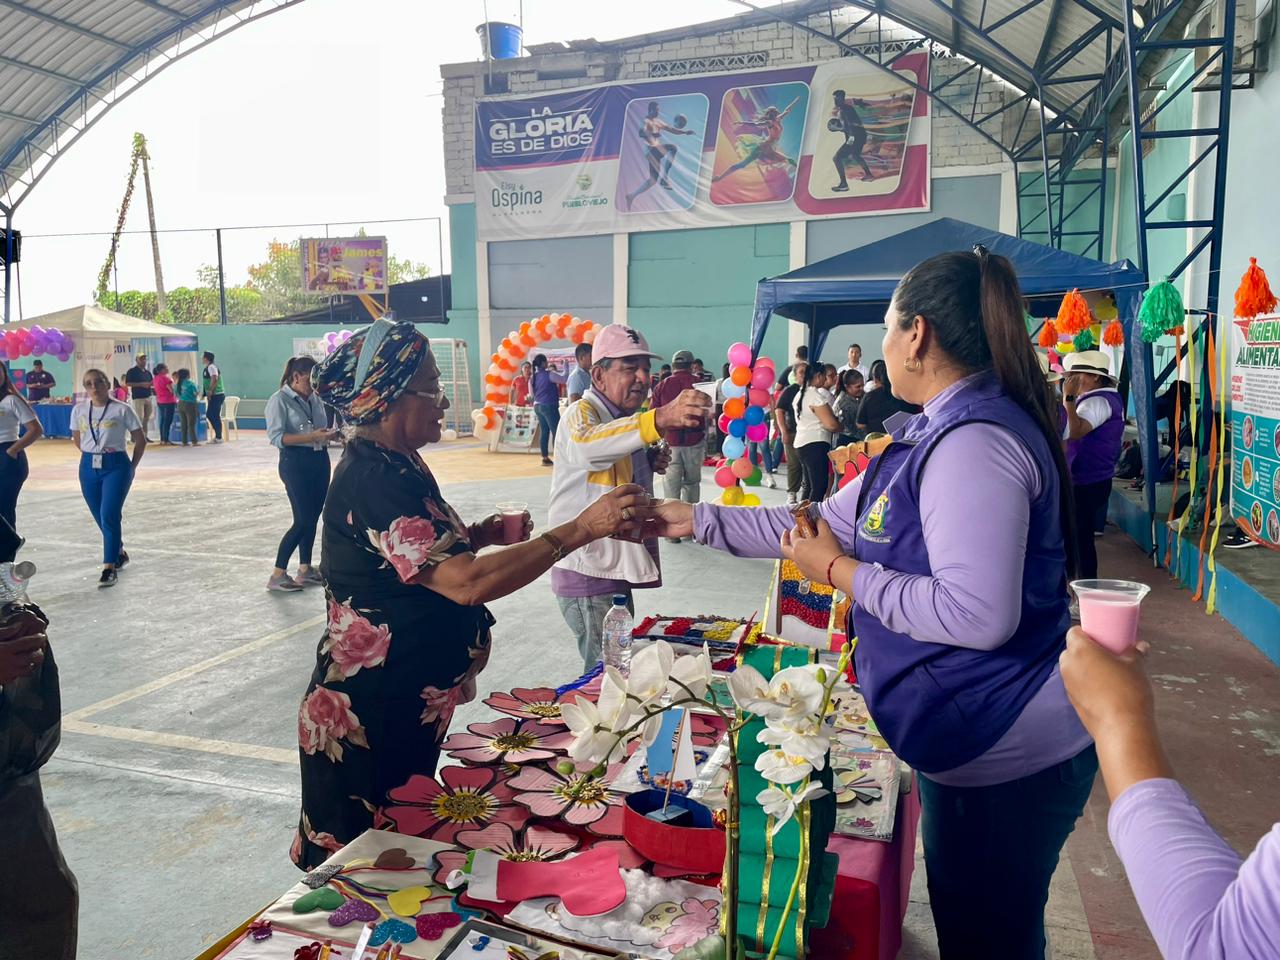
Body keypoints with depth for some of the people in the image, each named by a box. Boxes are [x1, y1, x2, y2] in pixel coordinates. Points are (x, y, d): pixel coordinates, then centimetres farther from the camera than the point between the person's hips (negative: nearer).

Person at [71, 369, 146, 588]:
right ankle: (119, 552, 35)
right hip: (88, 467, 4)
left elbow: (140, 440, 0)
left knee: (109, 516, -14)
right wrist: (92, 455, 15)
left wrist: (132, 466, -1)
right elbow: (76, 438, 21)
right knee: (101, 518, 11)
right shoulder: (79, 410, 4)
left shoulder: (122, 409, -7)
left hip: (116, 466, -4)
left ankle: (109, 568, -10)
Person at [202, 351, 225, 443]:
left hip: (216, 395, -10)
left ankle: (218, 437, 0)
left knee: (215, 416, -6)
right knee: (209, 415, 14)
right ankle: (217, 435, 19)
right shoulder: (208, 367, 19)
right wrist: (206, 393, 20)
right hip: (213, 395, 10)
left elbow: (214, 379, -25)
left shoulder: (211, 367, -13)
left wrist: (210, 391, -23)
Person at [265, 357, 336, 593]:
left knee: (313, 518, 11)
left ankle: (305, 570, 23)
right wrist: (311, 437, -24)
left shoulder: (315, 398, 10)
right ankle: (277, 575, 3)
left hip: (320, 460, 7)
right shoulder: (279, 400, -9)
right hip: (295, 462, -7)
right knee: (303, 521, -8)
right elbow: (275, 437, -17)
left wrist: (328, 434, -1)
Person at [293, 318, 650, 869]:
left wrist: (480, 534, 0)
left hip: (411, 706, 9)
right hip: (370, 715, -9)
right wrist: (582, 528, -33)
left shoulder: (397, 466, 6)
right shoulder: (373, 481, -26)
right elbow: (465, 583, -34)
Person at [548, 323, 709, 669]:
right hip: (587, 573, -9)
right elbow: (587, 444, -42)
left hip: (616, 568, 9)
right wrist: (660, 418, -57)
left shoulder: (627, 419, 13)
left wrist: (650, 464, 5)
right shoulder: (582, 413, -15)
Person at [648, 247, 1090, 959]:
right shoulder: (945, 432, 10)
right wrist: (694, 519, 13)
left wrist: (841, 571, -19)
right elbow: (831, 521, 14)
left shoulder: (973, 442, -24)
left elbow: (979, 614, -32)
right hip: (973, 740, 10)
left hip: (1008, 758, -10)